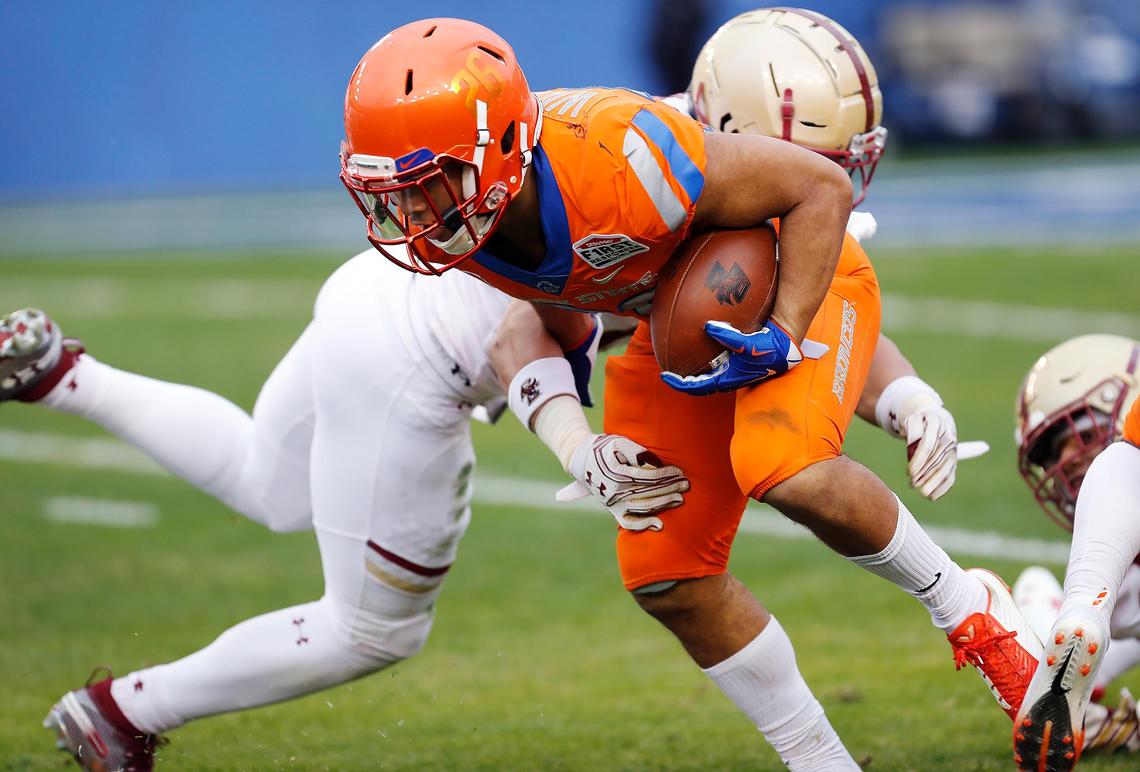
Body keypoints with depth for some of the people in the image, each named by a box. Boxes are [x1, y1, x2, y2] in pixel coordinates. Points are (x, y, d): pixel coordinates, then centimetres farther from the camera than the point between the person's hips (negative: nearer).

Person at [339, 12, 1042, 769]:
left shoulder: (613, 157, -40)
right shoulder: (447, 212, -19)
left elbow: (821, 187, -28)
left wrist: (784, 339, -31)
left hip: (795, 281, -7)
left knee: (788, 473, -33)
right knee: (669, 577, 1)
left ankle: (965, 608, -7)